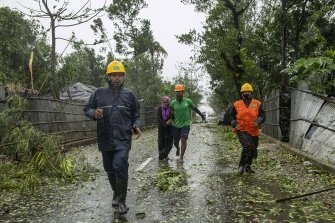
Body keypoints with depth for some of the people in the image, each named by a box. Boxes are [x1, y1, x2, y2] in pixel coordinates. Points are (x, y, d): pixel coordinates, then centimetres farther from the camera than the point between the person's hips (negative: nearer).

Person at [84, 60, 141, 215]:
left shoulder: (129, 95, 4)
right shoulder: (99, 93, 3)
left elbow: (135, 115, 14)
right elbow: (87, 109, 9)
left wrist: (136, 126, -5)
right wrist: (94, 113, -13)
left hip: (123, 139, -2)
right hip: (105, 140, 2)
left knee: (120, 168, -15)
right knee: (109, 169, 14)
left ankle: (121, 201, 2)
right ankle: (116, 193, 38)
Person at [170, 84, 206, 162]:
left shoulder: (188, 101, -4)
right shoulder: (173, 103, -3)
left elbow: (195, 108, 11)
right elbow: (171, 114, 7)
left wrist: (202, 115, 20)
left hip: (185, 124, -1)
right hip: (176, 125, 2)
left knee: (184, 140, -10)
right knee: (175, 141, 11)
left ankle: (181, 157, 1)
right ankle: (178, 148, 47)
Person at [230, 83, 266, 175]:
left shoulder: (257, 104, 2)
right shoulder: (237, 104, 2)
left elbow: (263, 115, 2)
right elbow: (232, 116, 13)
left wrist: (258, 121, -18)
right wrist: (235, 124, -4)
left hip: (254, 131, 3)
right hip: (242, 131, -3)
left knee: (253, 150, 14)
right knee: (247, 146, -25)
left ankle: (248, 166, 36)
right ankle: (241, 165, -6)